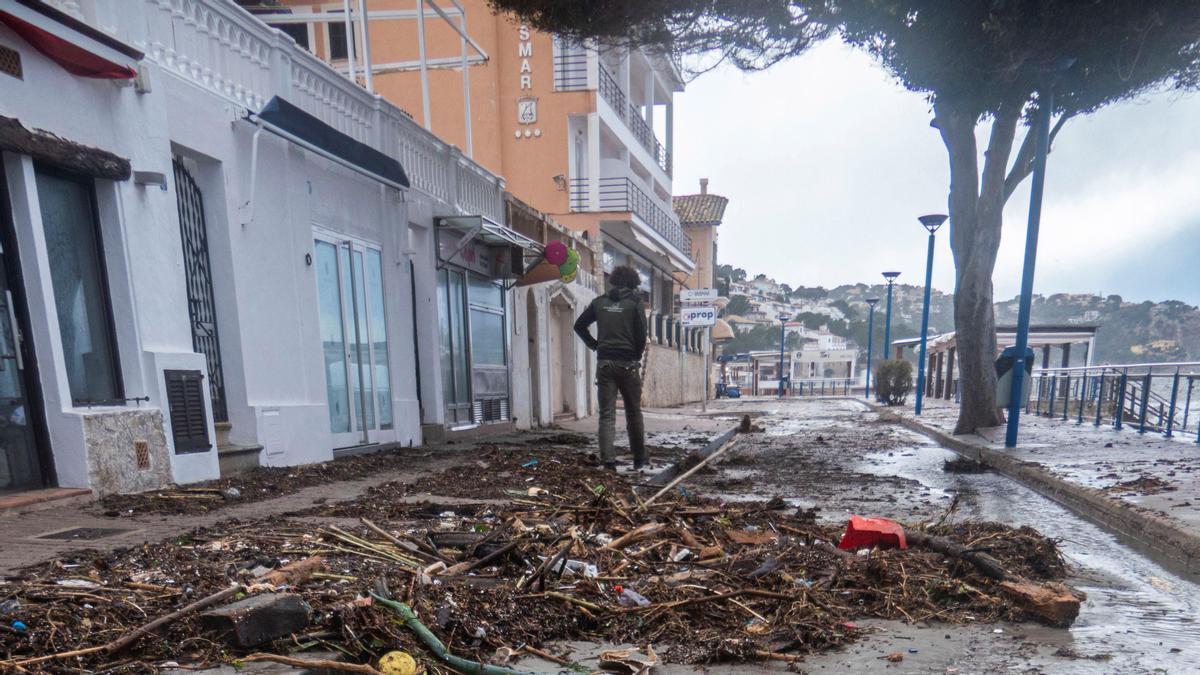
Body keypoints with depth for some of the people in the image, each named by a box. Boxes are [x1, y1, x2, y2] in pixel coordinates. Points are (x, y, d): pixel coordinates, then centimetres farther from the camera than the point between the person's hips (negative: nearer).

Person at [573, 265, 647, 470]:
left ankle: (608, 460, -5)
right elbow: (641, 333, -8)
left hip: (604, 363, 2)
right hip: (628, 363, -2)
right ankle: (639, 460, 19)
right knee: (634, 413, 11)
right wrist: (637, 355, 6)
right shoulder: (636, 302, -2)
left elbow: (579, 325, 11)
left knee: (606, 414, 3)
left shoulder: (600, 302, 8)